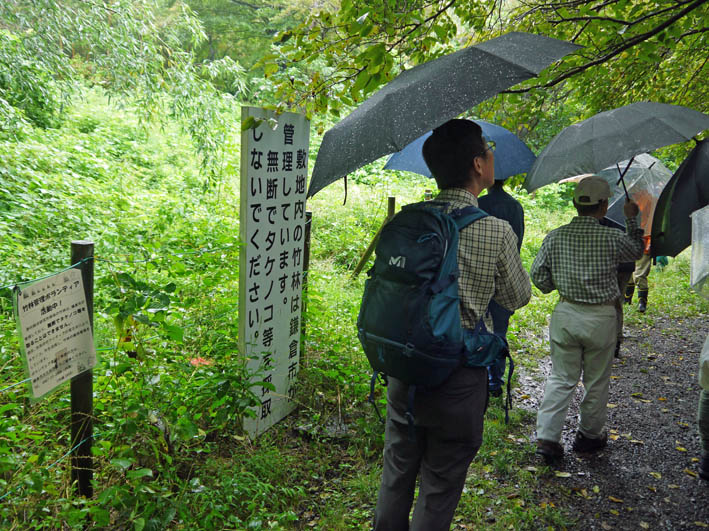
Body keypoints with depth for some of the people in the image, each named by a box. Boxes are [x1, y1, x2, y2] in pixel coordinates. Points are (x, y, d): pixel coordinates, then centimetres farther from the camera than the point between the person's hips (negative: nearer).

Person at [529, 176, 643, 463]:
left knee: (561, 378, 11)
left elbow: (537, 275, 0)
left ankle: (546, 437, 6)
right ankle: (590, 435, 30)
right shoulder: (612, 239, -12)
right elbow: (637, 251, 11)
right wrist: (632, 219, 23)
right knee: (596, 381, 15)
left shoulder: (555, 237, -5)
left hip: (565, 315, 2)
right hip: (601, 318, -2)